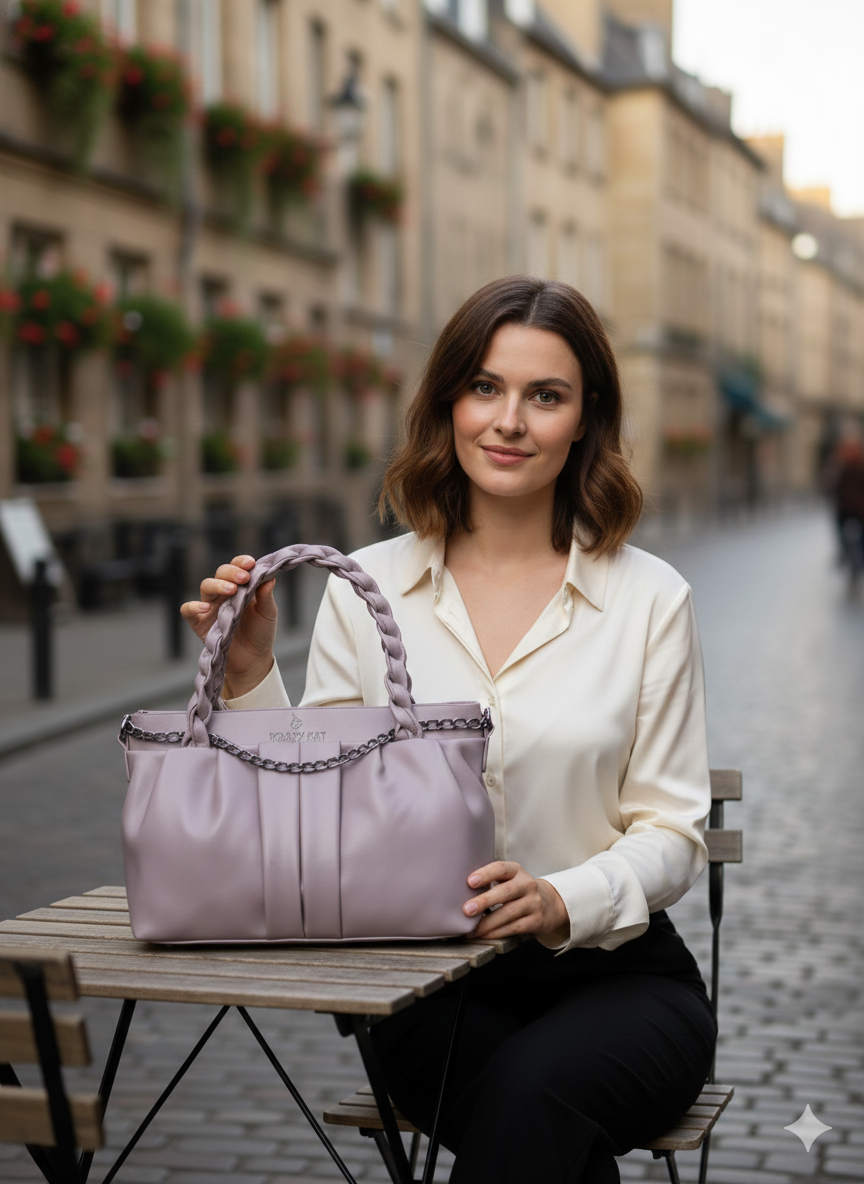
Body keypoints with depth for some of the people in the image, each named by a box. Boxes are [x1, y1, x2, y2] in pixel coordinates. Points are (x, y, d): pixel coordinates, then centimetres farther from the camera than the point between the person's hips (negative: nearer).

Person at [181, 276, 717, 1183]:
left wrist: (565, 902, -21)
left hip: (614, 971, 0)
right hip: (430, 986, 1)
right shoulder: (365, 589, 3)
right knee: (527, 1107, -31)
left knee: (535, 1088, -33)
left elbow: (673, 832, -1)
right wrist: (251, 679, -13)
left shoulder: (649, 598, -1)